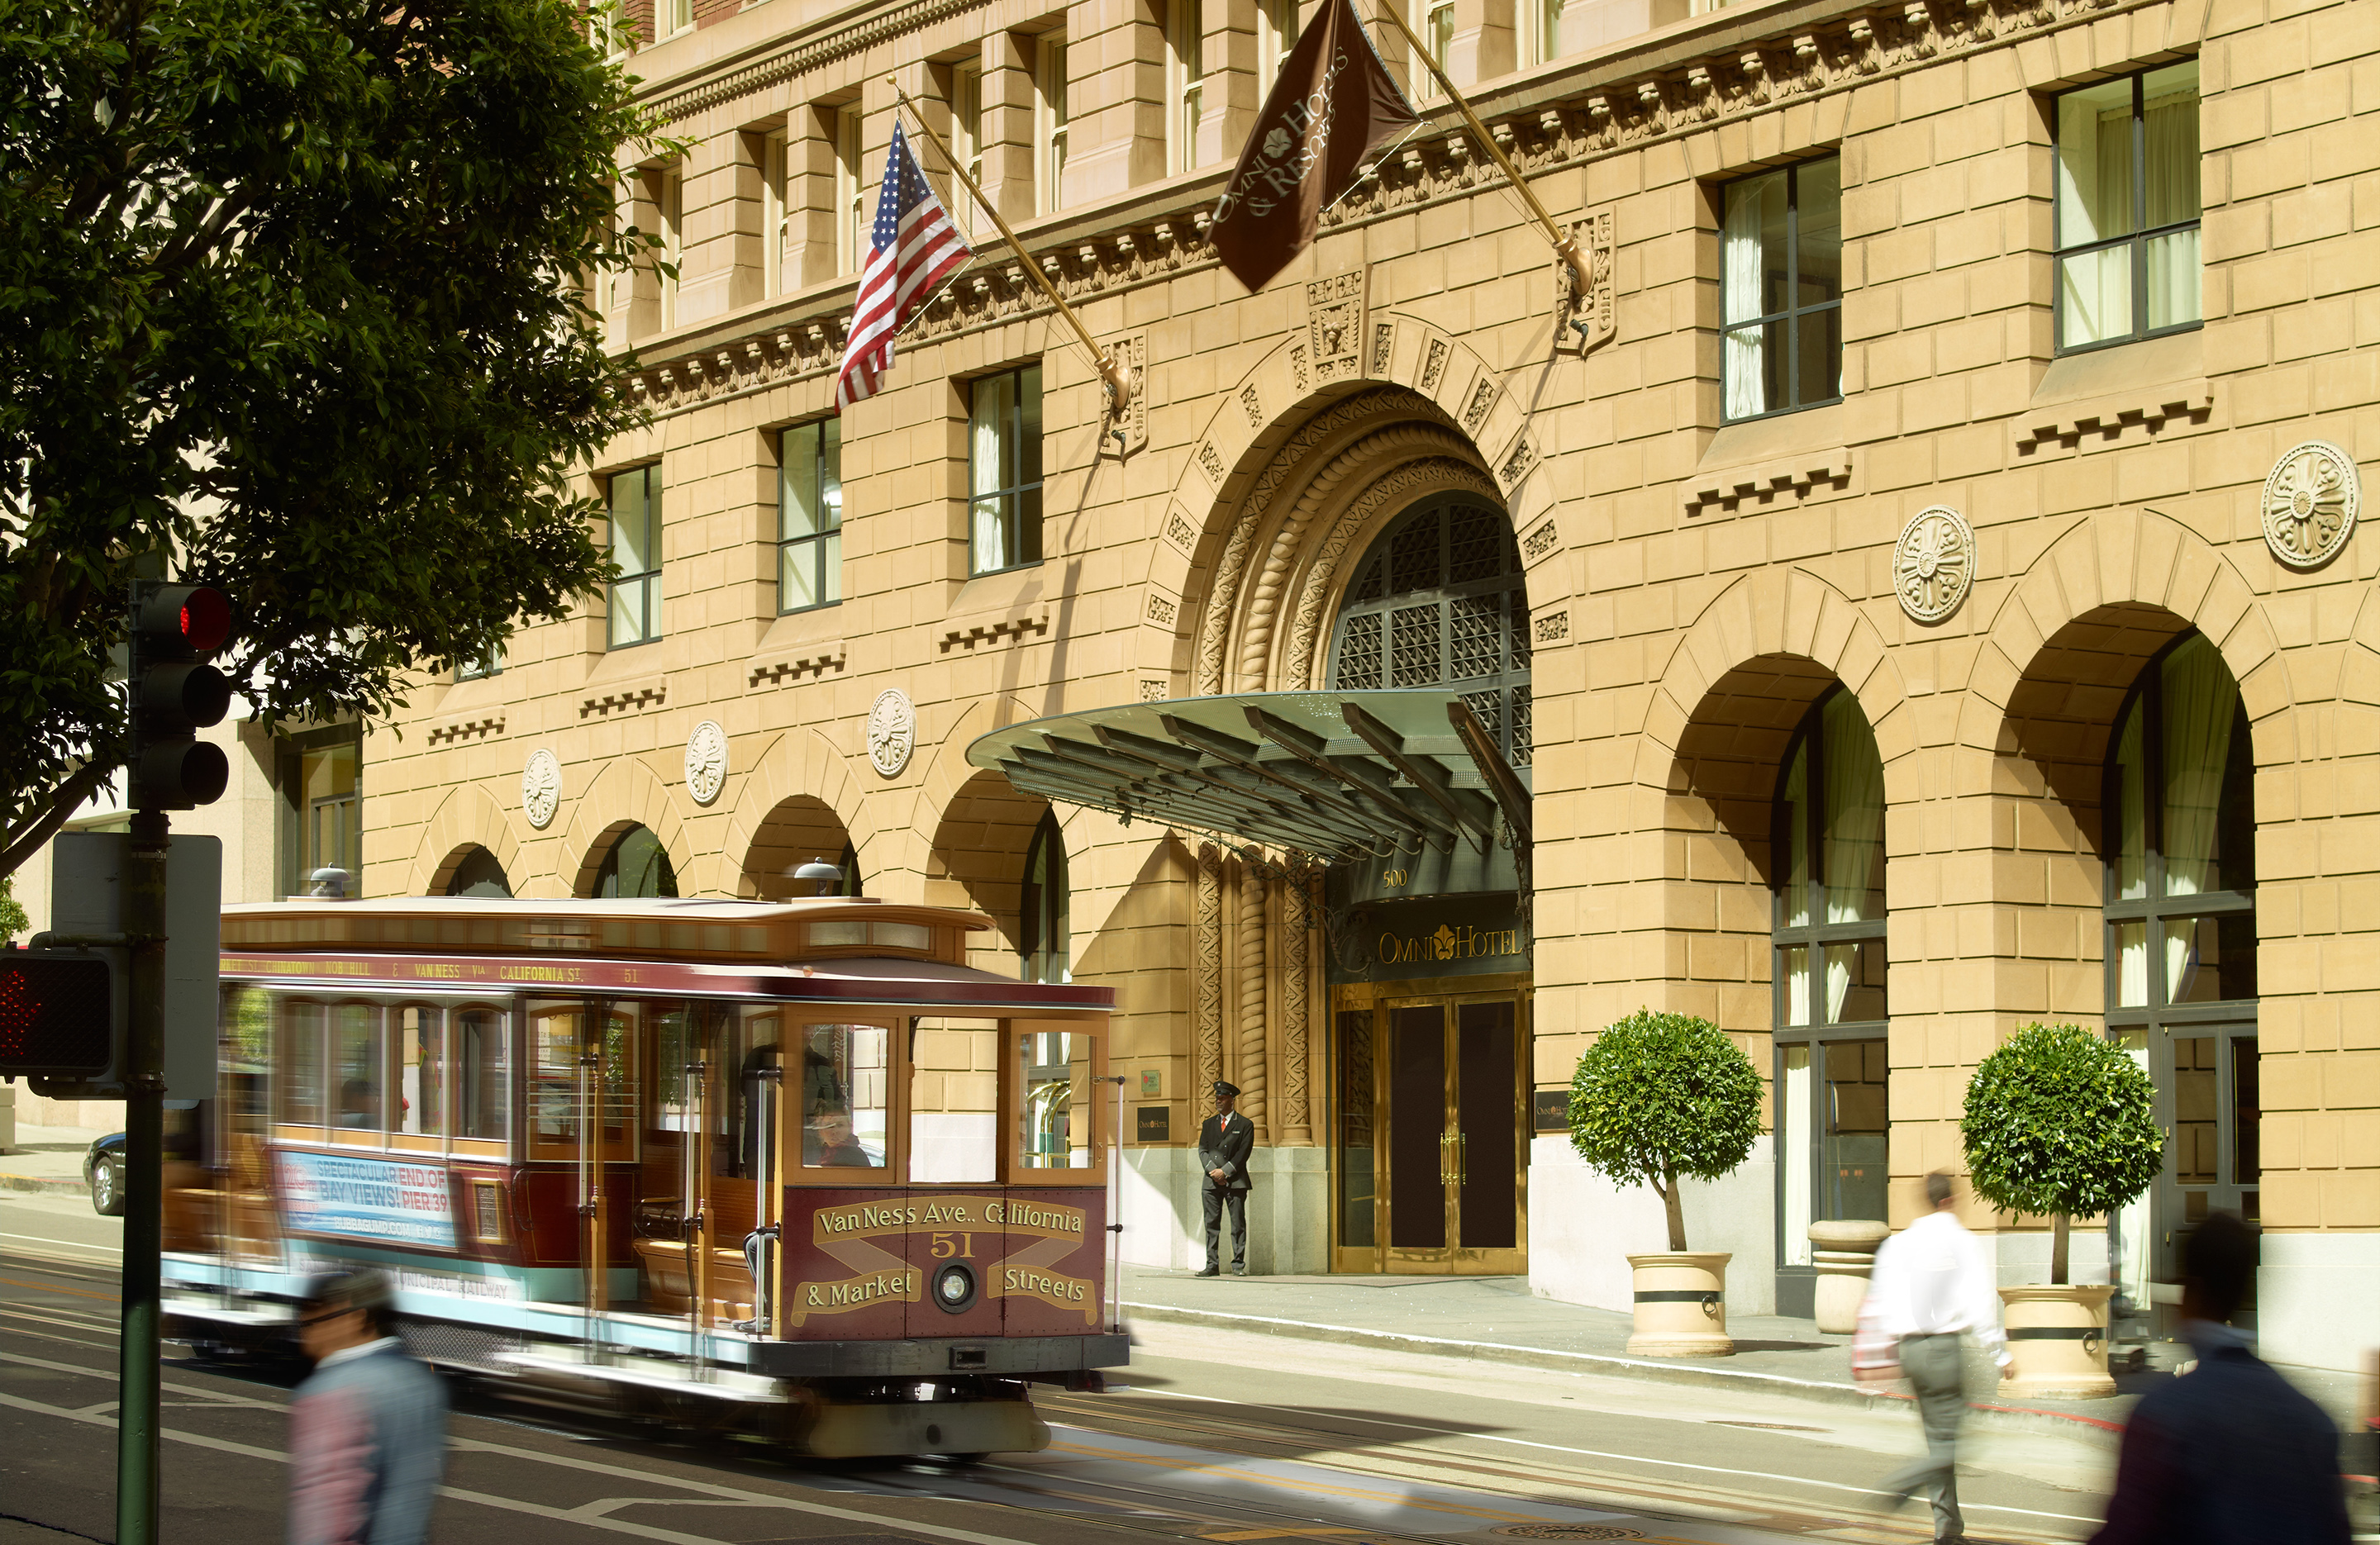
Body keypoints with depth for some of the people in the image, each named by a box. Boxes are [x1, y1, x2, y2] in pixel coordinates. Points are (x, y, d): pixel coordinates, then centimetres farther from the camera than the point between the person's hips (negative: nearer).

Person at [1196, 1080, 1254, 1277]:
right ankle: (1212, 1265, 2)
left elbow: (1243, 1153, -3)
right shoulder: (1208, 1124, 17)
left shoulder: (1245, 1125, 5)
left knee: (1238, 1224, -4)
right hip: (1211, 1181, 3)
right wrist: (1213, 1171, -7)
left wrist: (1225, 1171, -11)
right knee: (1211, 1224, 0)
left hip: (1235, 1181, -3)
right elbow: (1202, 1150, 9)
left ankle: (1238, 1265, -1)